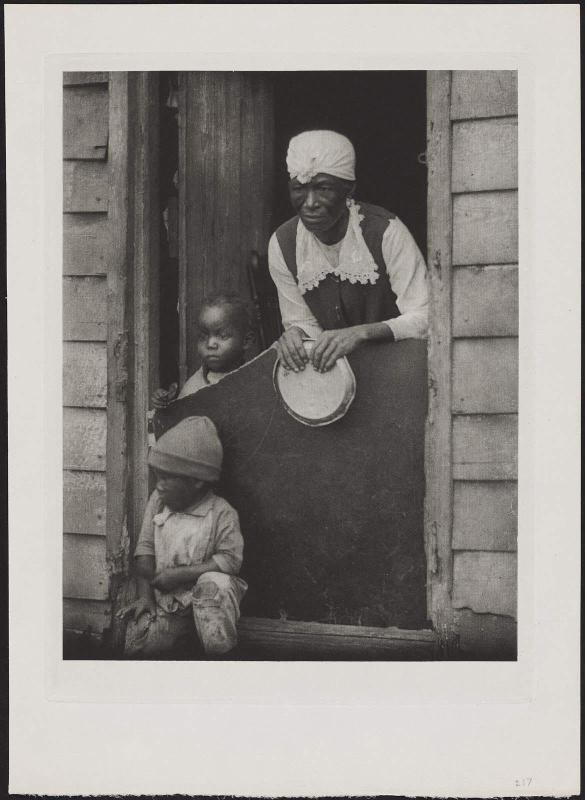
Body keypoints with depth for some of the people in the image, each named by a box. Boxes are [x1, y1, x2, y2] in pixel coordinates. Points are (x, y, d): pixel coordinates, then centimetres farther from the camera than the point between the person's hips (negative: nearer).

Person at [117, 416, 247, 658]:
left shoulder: (221, 513, -9)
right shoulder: (157, 501, 4)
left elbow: (231, 558, -14)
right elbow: (145, 549, 4)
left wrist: (179, 574, -19)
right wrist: (145, 597, -7)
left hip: (205, 601, -2)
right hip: (164, 602, 2)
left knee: (214, 582, -37)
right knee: (134, 641, -23)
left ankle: (221, 658, -18)